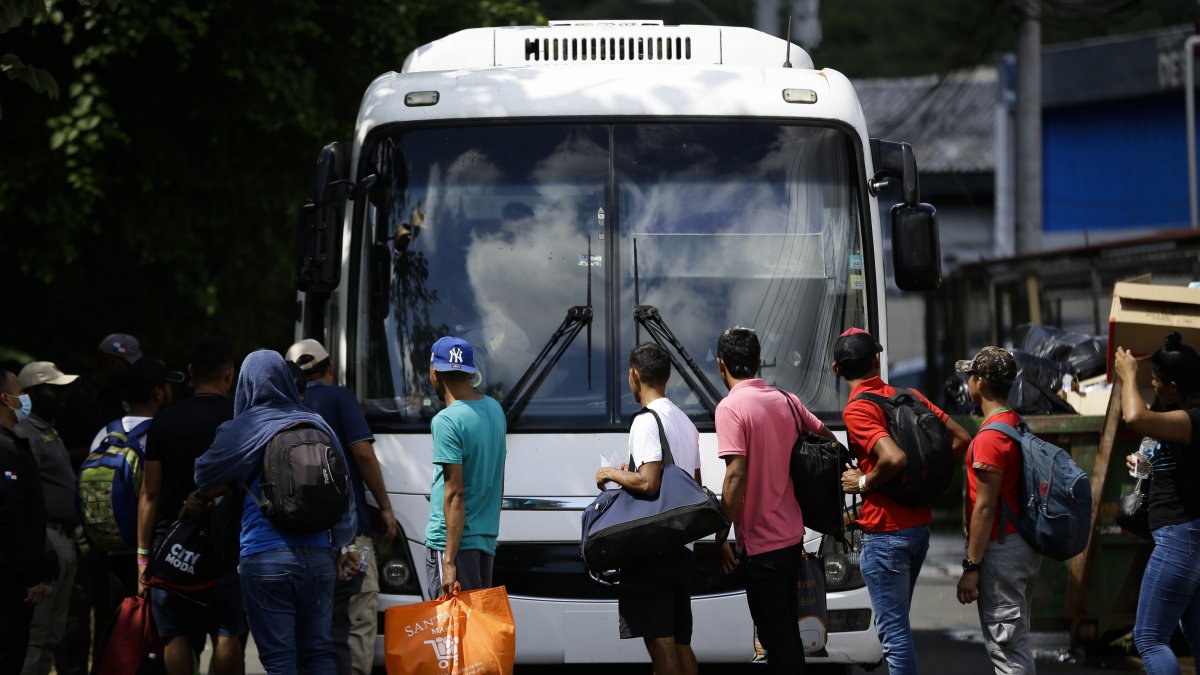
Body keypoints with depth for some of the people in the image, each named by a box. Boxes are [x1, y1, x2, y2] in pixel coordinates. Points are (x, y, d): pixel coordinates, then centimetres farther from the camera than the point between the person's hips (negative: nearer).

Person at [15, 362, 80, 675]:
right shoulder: (25, 435, -12)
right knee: (36, 631, -12)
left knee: (53, 633, 13)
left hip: (64, 541, 10)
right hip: (47, 540, -10)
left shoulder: (49, 433, 20)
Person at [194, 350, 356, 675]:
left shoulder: (239, 431, -3)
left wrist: (199, 498, 31)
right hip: (317, 557, 4)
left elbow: (205, 481, 8)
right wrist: (343, 544, 25)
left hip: (265, 559, -4)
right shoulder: (316, 425, 8)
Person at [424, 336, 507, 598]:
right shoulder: (494, 409, 11)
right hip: (487, 537, 8)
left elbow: (455, 493, -19)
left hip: (452, 540, -8)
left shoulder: (447, 421, -14)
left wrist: (449, 561, -19)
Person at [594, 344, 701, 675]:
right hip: (682, 546, 9)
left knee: (659, 640, -9)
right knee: (681, 642, 12)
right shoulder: (685, 422, 16)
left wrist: (614, 474, -5)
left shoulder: (647, 421, -13)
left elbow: (649, 484, -23)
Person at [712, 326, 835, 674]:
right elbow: (828, 439, 18)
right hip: (793, 537, 7)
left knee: (778, 639, -3)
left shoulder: (731, 407, -14)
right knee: (786, 633, 17)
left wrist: (721, 536, -14)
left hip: (760, 541, -7)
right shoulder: (786, 401, 7)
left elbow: (736, 475, -20)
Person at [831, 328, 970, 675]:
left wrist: (863, 483, -12)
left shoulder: (856, 410, -14)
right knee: (895, 623, 19)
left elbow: (895, 458, -29)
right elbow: (961, 438, 9)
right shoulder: (909, 396, 8)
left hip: (885, 532, -8)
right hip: (920, 525, 8)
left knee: (893, 629, -5)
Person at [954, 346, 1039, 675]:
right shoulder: (1019, 426, 12)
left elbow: (985, 507, -20)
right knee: (1016, 643, 17)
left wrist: (972, 566, -17)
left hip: (1000, 549, -10)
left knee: (1006, 648, -9)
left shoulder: (990, 437, -17)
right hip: (1026, 546, 10)